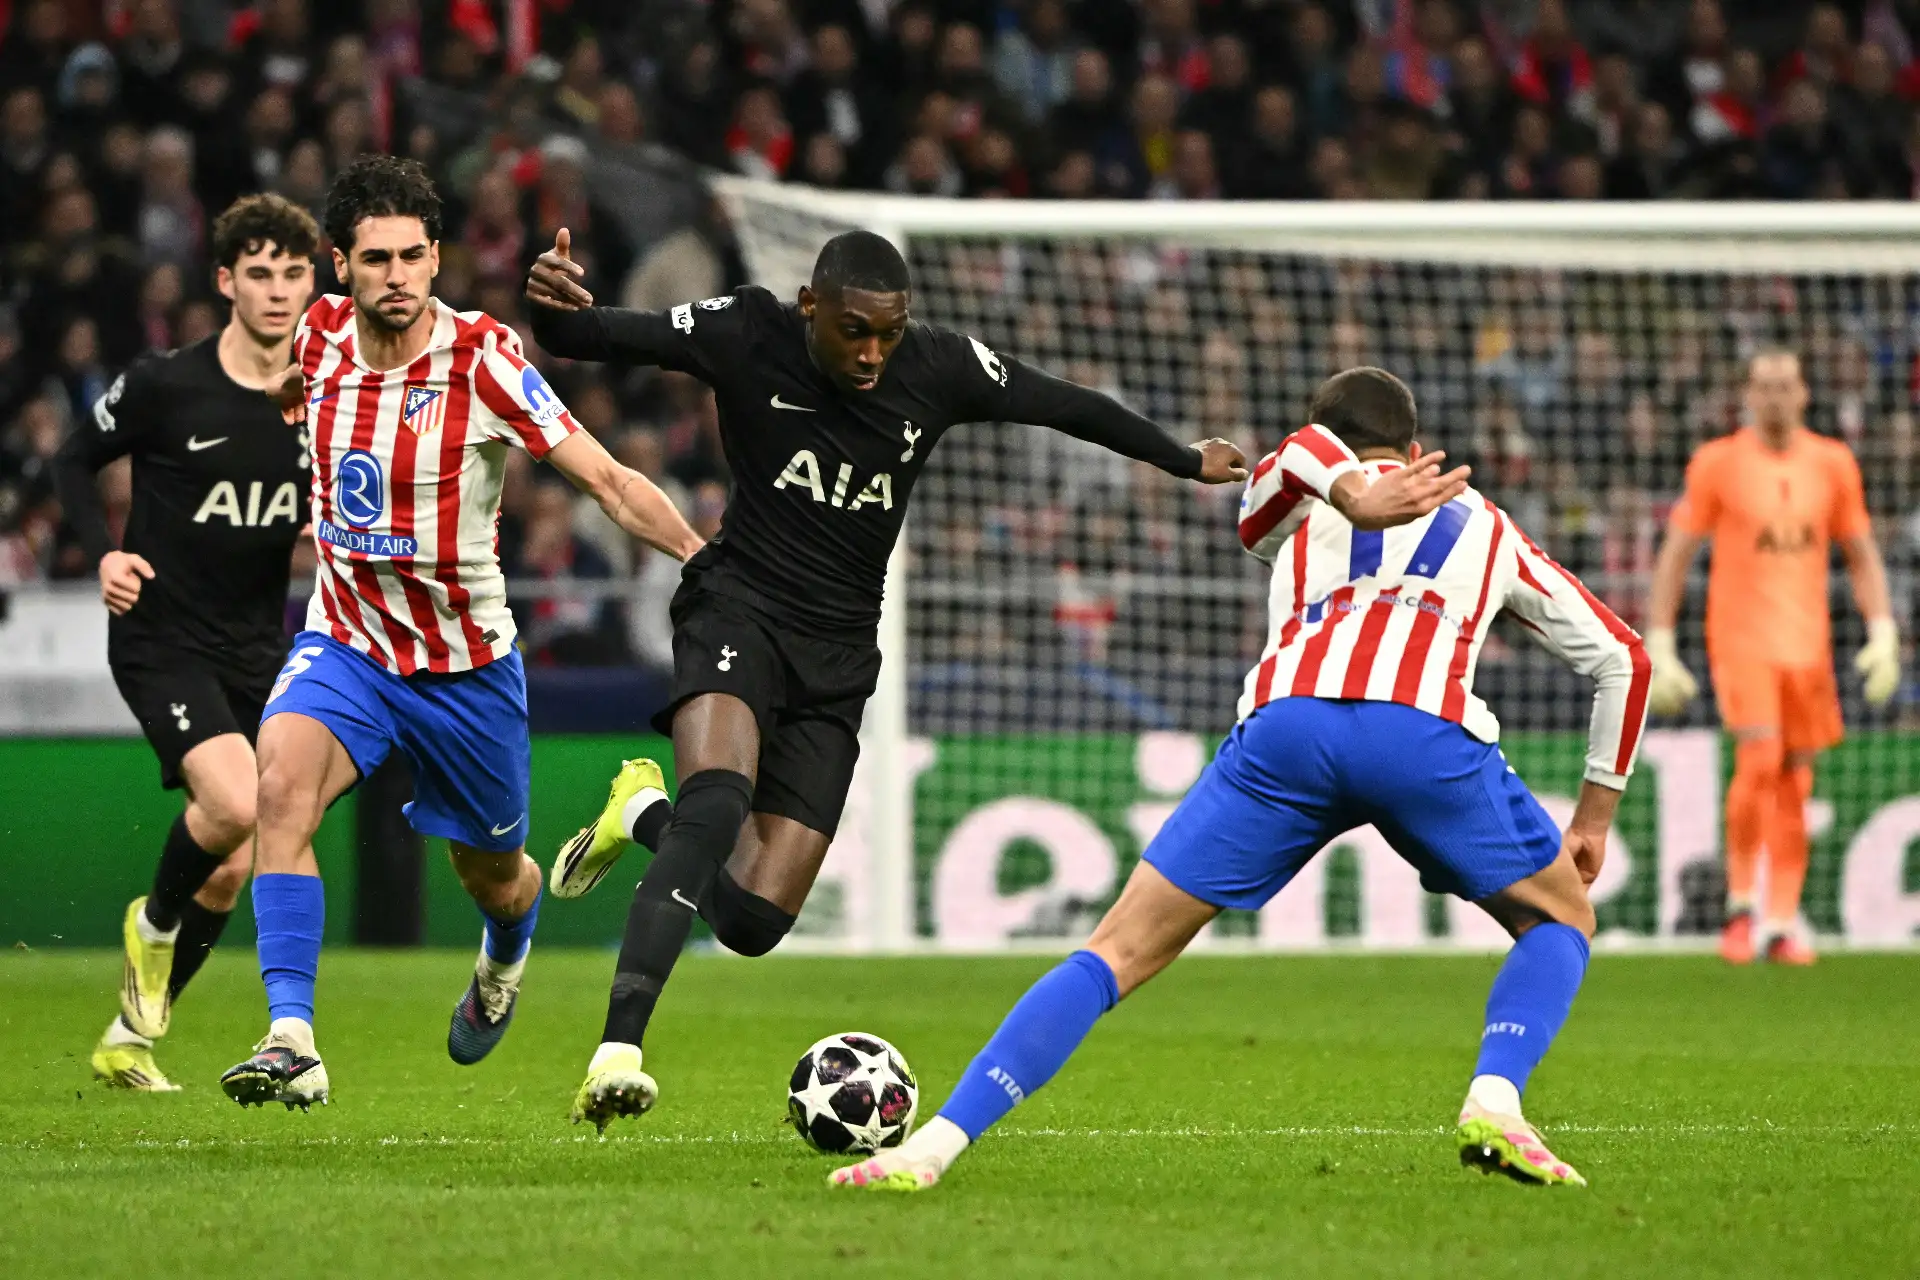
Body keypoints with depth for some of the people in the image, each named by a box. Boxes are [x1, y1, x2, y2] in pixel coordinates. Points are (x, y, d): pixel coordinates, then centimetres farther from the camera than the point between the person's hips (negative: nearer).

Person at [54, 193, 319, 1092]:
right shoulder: (165, 385, -10)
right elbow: (74, 460, 3)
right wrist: (104, 552, -12)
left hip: (257, 650, 5)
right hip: (162, 640, -5)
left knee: (232, 870, 5)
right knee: (235, 804, -28)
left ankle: (132, 1034, 22)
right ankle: (154, 920, 4)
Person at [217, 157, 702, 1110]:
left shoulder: (482, 358, -19)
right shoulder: (321, 336, -7)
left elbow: (607, 481, -17)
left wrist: (712, 561, -21)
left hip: (466, 663, -2)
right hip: (346, 640, 2)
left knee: (491, 875, 15)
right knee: (282, 781, -29)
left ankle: (504, 960, 56)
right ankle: (292, 1040, -33)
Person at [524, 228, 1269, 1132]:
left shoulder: (941, 369, -2)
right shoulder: (747, 337, -10)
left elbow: (1067, 406, 13)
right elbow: (587, 338, -11)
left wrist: (1190, 462, 25)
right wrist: (555, 307, -35)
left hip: (835, 661, 4)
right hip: (738, 612, -3)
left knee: (751, 922, -6)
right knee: (719, 797, -35)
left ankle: (646, 815, 27)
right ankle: (619, 1049, -37)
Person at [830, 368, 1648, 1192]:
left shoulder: (1289, 508, 32)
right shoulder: (1487, 528, 37)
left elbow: (1304, 451, 6)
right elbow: (1619, 656, 40)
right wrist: (1595, 814, 46)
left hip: (1286, 725, 0)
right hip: (1426, 729, 0)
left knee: (1119, 952, 6)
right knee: (1560, 921, 24)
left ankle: (934, 1145, -5)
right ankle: (1494, 1101, -2)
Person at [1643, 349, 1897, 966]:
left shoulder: (1832, 463, 7)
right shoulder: (1716, 463, -2)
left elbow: (1862, 555, 14)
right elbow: (1674, 556, 2)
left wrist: (1883, 636, 3)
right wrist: (1659, 650, -3)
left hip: (1808, 646, 4)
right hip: (1739, 638, -4)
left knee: (1795, 782, 4)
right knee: (1759, 760, -21)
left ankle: (1782, 923, 11)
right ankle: (1741, 901, -5)